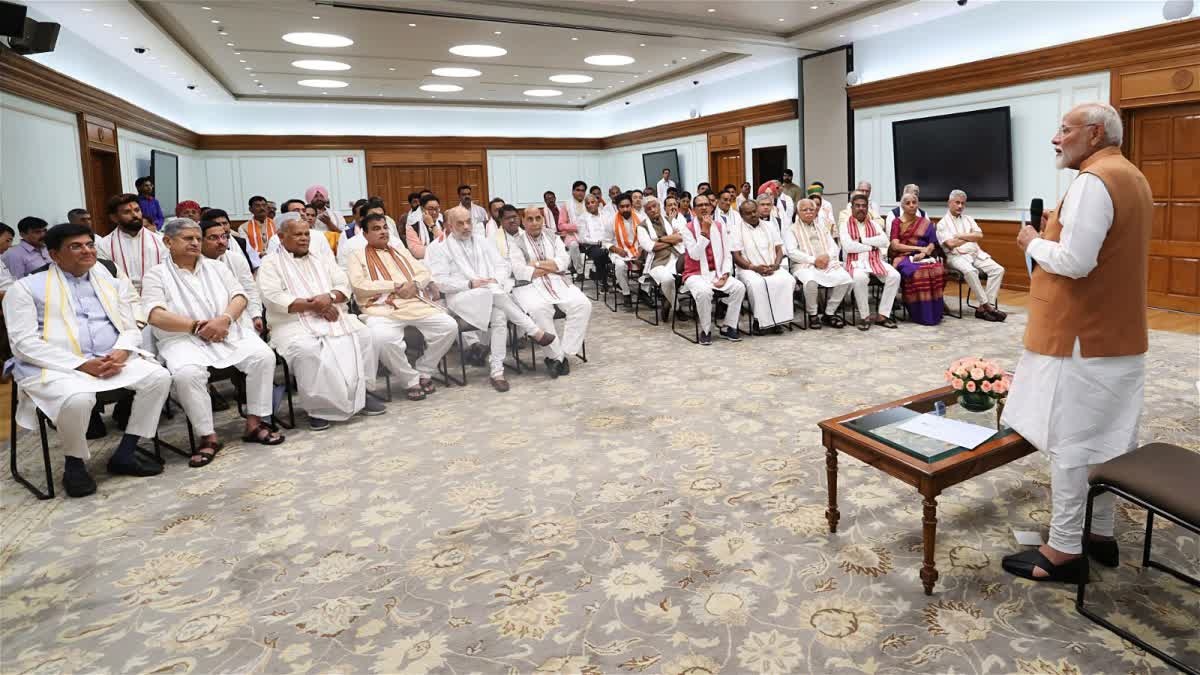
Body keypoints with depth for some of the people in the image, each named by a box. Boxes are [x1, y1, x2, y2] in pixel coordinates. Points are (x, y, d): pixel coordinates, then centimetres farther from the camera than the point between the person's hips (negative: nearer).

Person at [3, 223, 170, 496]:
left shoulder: (110, 283, 18)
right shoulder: (26, 288, 4)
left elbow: (130, 327, 13)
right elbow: (24, 343, -6)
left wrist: (121, 352, -12)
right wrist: (81, 364, -18)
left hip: (110, 360, 5)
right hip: (54, 368, -4)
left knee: (159, 377, -21)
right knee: (78, 399, -36)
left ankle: (125, 453, -9)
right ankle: (74, 464, -7)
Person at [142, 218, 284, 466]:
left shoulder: (216, 267, 18)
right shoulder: (156, 275, 5)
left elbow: (239, 296, 7)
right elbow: (156, 315, -8)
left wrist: (224, 319, -13)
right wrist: (197, 325, -16)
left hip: (229, 333, 4)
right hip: (184, 339, -3)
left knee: (263, 355, -23)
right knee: (187, 373, -35)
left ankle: (254, 423, -13)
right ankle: (208, 436, -20)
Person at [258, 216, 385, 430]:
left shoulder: (322, 260, 23)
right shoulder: (271, 264, 7)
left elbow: (344, 286, 12)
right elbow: (273, 299, -9)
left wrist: (329, 297, -12)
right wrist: (312, 305, -15)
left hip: (331, 317, 5)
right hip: (293, 323, -4)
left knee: (362, 335, -22)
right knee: (306, 350, -36)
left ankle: (360, 391, -9)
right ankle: (318, 408, -22)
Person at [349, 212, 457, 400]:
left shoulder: (401, 251, 27)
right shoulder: (358, 256, 12)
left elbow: (424, 272, 19)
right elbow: (359, 286, -5)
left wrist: (414, 284, -6)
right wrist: (396, 285, -8)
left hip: (415, 303, 4)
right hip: (382, 309, -4)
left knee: (450, 326, -17)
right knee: (382, 338, -37)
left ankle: (423, 372, 1)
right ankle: (411, 380, -12)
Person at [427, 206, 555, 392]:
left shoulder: (481, 241, 21)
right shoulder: (440, 248, 8)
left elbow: (503, 265, 13)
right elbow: (440, 281, -4)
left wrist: (495, 280, -10)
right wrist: (470, 284, -16)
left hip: (492, 295, 3)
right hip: (462, 297, -3)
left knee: (499, 316, -32)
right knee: (493, 293, -34)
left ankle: (497, 371, -30)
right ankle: (534, 331, -26)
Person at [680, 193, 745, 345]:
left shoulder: (720, 226, 8)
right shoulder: (688, 229, -4)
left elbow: (727, 255, 6)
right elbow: (695, 255, -18)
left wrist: (725, 275, -10)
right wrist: (705, 231, -20)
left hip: (717, 273, 4)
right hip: (696, 275, -4)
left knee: (739, 287, -22)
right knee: (704, 291, -37)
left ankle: (728, 327, -6)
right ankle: (706, 330, -14)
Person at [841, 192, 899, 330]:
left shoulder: (874, 225, 16)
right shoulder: (845, 225, 5)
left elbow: (885, 241, -2)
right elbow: (848, 246, -13)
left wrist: (861, 240, -9)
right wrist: (871, 246, -4)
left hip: (876, 261, 4)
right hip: (856, 262, -4)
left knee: (895, 275, -23)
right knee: (860, 278, -37)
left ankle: (882, 315, -14)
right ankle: (865, 316, -19)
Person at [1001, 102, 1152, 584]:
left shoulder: (1093, 181, -17)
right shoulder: (1132, 178, 16)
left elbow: (1075, 262, -24)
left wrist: (1034, 243, -8)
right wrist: (1057, 231, 12)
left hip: (1081, 337, -10)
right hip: (1118, 335, 10)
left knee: (1070, 443, -3)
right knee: (1105, 440, 16)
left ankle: (1064, 550, 5)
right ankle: (1100, 533, 27)